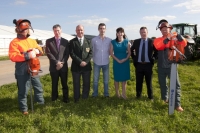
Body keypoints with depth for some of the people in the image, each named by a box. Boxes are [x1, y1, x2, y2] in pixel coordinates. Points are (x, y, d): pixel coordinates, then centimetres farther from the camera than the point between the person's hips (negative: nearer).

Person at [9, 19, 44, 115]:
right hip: (22, 72, -7)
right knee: (23, 91, 3)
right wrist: (27, 56, -29)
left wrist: (37, 51, -7)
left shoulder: (32, 41, 13)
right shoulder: (14, 42, -9)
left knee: (38, 88, 19)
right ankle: (24, 109, 19)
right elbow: (13, 56, -20)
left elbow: (40, 50, 18)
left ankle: (41, 103, 39)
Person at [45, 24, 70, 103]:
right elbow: (48, 53, -6)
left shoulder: (65, 41, 7)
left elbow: (67, 54, 2)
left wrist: (62, 63, -11)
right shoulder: (49, 41, 3)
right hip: (54, 67, -1)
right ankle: (54, 99, 22)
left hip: (64, 66, 1)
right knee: (54, 84, 8)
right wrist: (57, 62, -14)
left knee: (64, 84, 8)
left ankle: (65, 99, 20)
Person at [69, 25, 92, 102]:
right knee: (76, 85, 7)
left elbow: (91, 52, 2)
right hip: (76, 66, -2)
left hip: (86, 66, 2)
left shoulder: (88, 41, 9)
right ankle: (76, 100, 21)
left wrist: (86, 61, -13)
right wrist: (80, 62, -17)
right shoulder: (72, 42, 1)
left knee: (86, 84, 9)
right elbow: (72, 54, -8)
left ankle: (85, 99, 24)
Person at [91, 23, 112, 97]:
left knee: (106, 80, 10)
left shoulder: (109, 40, 0)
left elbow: (110, 51, 10)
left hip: (106, 63, 1)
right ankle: (95, 94, 20)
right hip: (96, 63, -1)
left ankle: (106, 94, 23)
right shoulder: (94, 40, -3)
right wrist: (94, 58, 6)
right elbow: (92, 51, 5)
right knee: (95, 80, 8)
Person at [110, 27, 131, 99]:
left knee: (124, 78, 5)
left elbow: (129, 52, 2)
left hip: (125, 62, 1)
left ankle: (123, 93, 15)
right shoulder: (113, 42, 0)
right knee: (116, 78, 6)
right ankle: (117, 93, 18)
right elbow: (111, 53, -3)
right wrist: (117, 60, -13)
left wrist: (125, 59, -14)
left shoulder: (127, 42, 2)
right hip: (116, 62, -1)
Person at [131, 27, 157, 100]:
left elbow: (156, 51, 7)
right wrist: (134, 58, 9)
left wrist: (153, 58, -1)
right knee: (138, 82, 9)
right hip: (138, 64, 2)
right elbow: (131, 50, 18)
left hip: (148, 64, -1)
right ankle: (138, 95, 24)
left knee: (149, 82, 9)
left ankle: (150, 96, 23)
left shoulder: (152, 41, -2)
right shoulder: (136, 41, 4)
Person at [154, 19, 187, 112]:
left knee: (176, 85, -3)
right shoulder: (158, 40, 2)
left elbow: (184, 44, -14)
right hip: (161, 67, 2)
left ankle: (177, 104, 4)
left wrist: (179, 37, -33)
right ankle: (165, 98, 37)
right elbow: (157, 46, -21)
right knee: (162, 84, 15)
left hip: (172, 66, -1)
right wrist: (165, 40, -38)